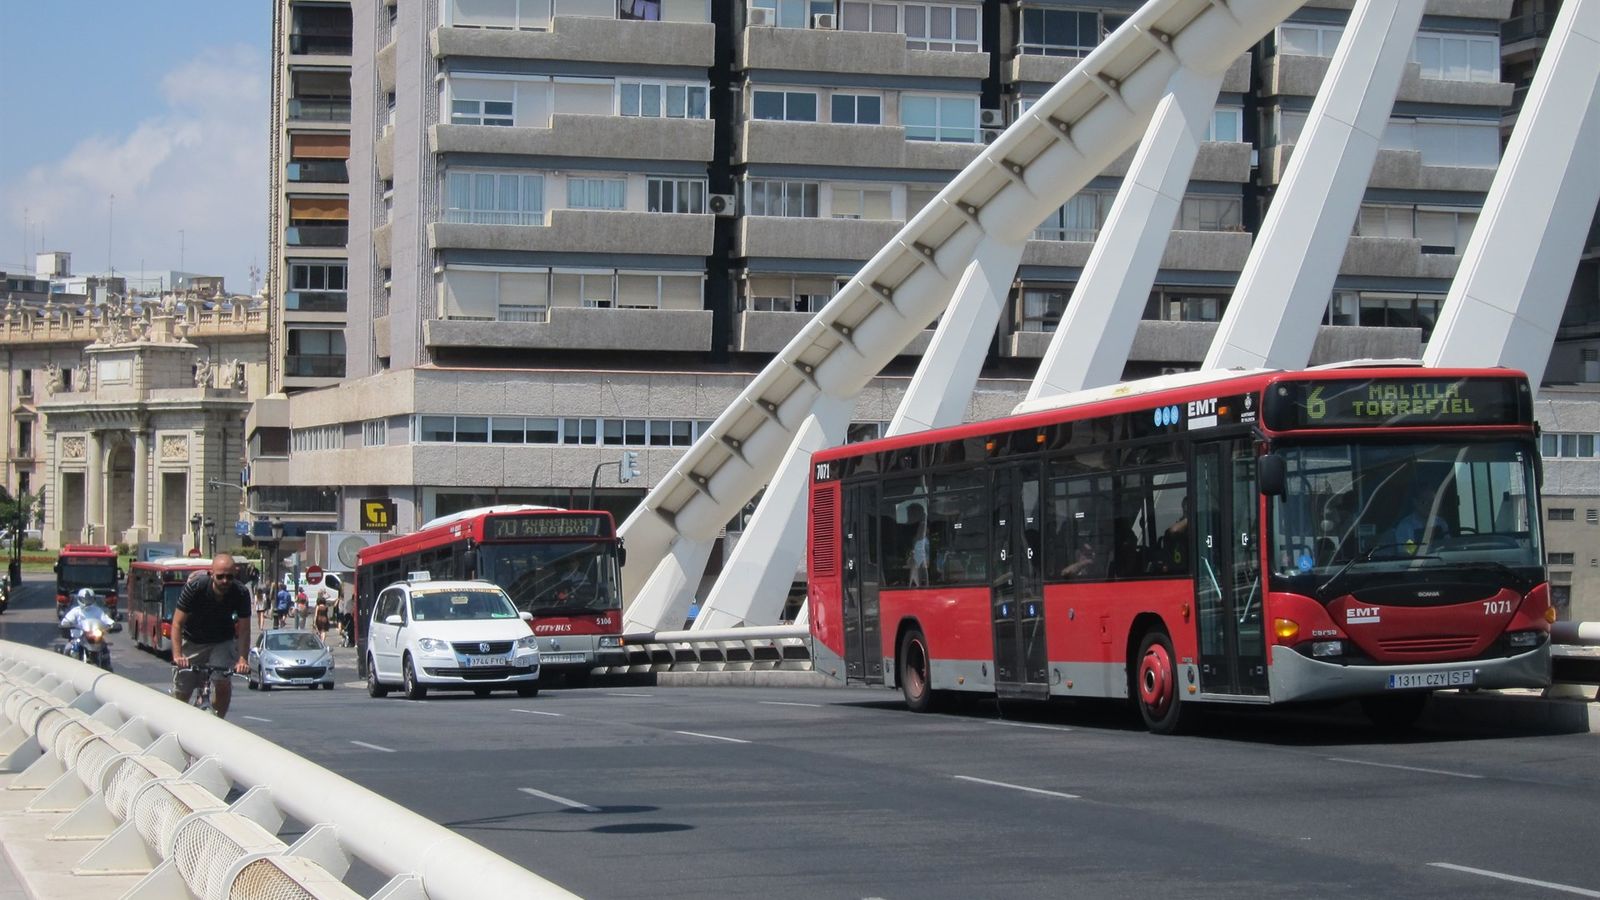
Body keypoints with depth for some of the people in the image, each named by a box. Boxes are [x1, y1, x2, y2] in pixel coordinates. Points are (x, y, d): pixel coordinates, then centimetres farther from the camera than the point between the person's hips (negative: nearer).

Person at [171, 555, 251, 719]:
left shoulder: (241, 594, -21)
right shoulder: (195, 587, -26)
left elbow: (244, 629, -17)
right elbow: (177, 623, -25)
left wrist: (242, 659, -32)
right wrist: (177, 655, -36)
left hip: (222, 642, 1)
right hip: (192, 642, 0)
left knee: (223, 683, -23)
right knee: (181, 694, 0)